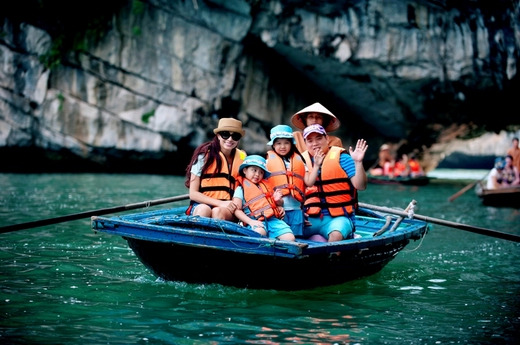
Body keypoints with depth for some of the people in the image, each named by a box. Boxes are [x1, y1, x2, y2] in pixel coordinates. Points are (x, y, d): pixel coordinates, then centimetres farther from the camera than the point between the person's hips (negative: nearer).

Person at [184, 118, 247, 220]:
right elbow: (193, 193, -4)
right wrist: (220, 203, -16)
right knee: (204, 210, -36)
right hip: (201, 204, -2)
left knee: (218, 211, -33)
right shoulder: (204, 155, -1)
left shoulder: (242, 159, 8)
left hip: (228, 208, 2)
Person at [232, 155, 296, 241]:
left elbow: (280, 203, 36)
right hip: (257, 222, -6)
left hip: (273, 219, 6)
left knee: (290, 238, -19)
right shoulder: (241, 189, 11)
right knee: (259, 233, -41)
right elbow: (237, 210, -2)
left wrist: (278, 200, 11)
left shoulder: (265, 185, 28)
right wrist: (250, 221, -17)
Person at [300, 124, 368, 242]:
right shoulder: (302, 161, 11)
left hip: (338, 217, -3)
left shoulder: (341, 157, 2)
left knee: (336, 235, -34)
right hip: (311, 218, 3)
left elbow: (360, 186, -6)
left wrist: (358, 162, -21)